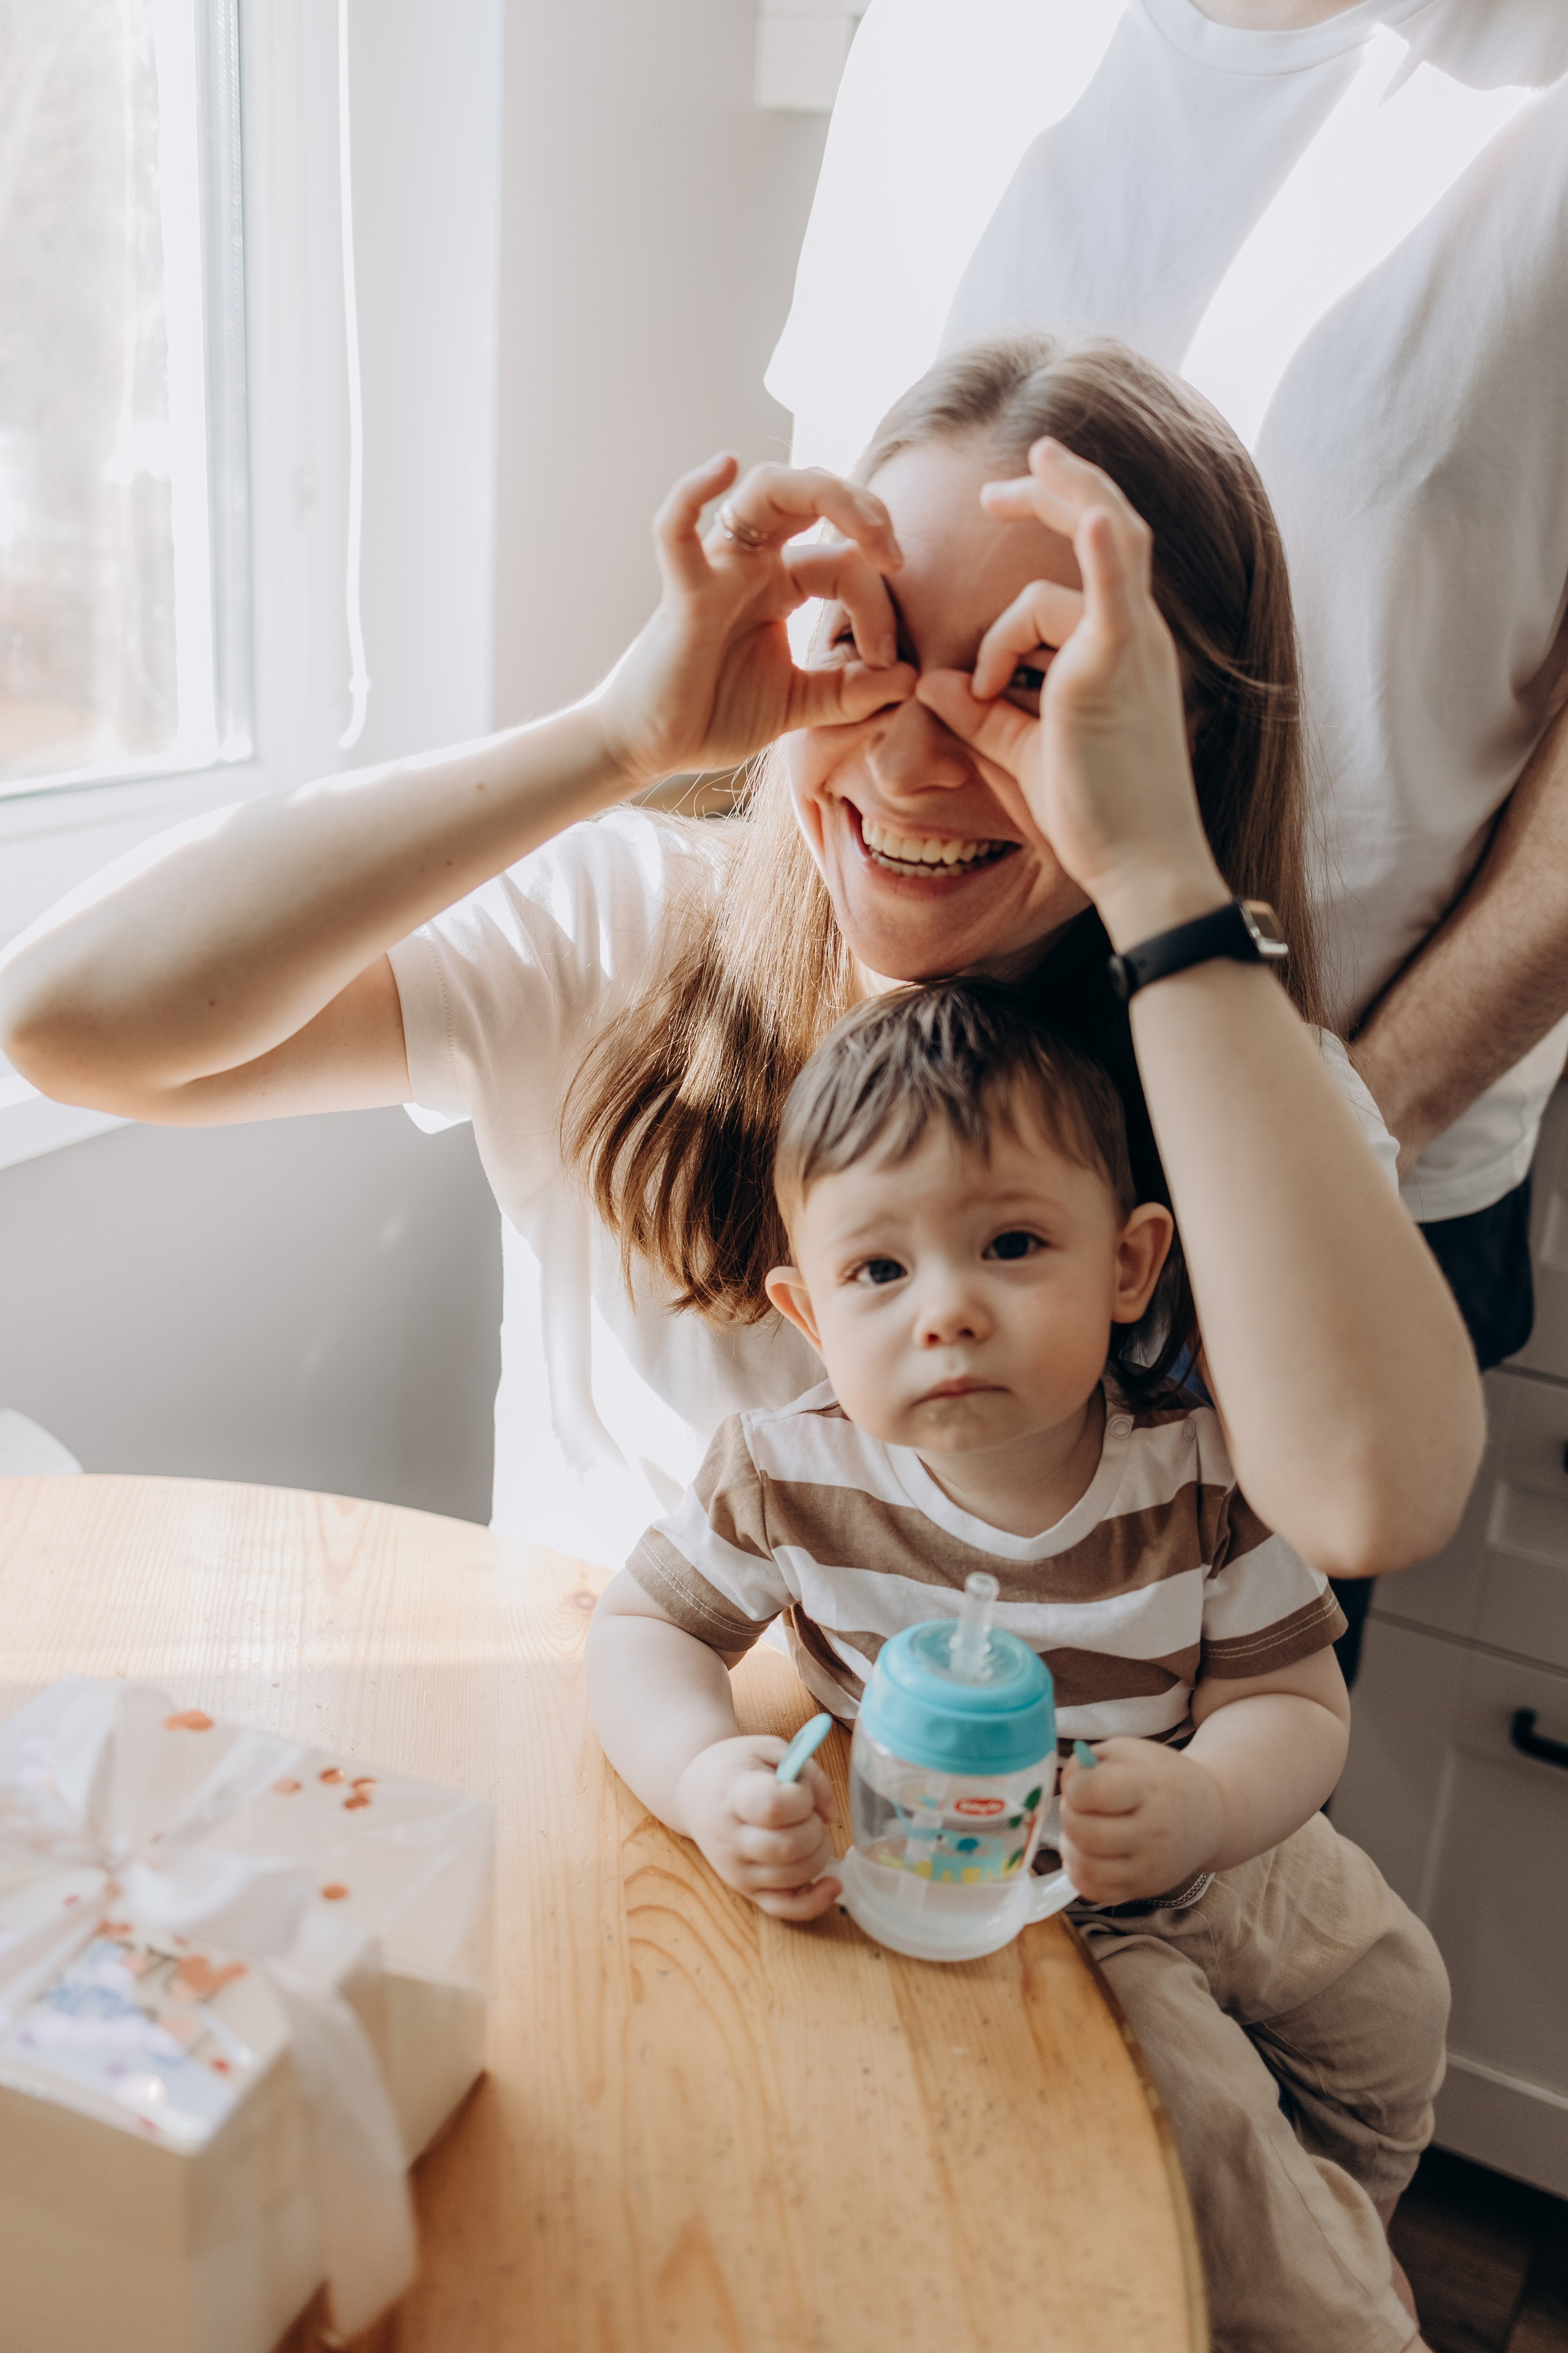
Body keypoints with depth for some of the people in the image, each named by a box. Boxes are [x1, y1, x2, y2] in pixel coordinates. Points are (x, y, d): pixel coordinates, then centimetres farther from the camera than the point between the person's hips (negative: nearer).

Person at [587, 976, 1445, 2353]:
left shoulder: (1202, 1474, -23)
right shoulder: (791, 1476, -25)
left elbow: (1294, 1701, -18)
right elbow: (645, 1630, -13)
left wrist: (1206, 1803, -41)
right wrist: (706, 1776, -35)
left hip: (1211, 1867, 3)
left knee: (1391, 1998, 20)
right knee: (1191, 2109, -16)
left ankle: (1330, 2232, 55)